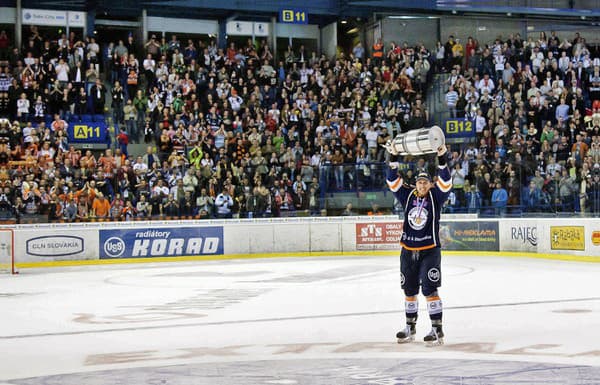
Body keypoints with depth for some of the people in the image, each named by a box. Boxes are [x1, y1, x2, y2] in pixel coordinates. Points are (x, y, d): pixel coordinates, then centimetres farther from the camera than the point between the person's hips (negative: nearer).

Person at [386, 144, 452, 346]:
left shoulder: (435, 197, -1)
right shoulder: (408, 196, 6)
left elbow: (445, 181, -16)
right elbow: (393, 181, 0)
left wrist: (441, 159, -28)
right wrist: (393, 159, -11)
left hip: (430, 250, -4)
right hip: (408, 251, 4)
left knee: (429, 289, -11)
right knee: (409, 290, 13)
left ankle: (437, 329, -5)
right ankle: (410, 327, 26)